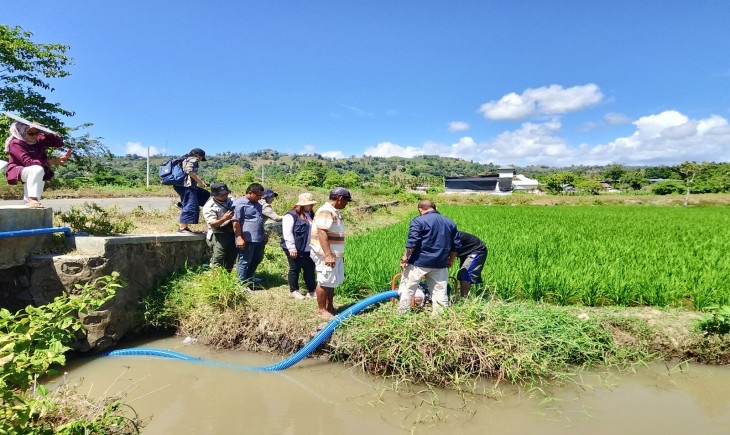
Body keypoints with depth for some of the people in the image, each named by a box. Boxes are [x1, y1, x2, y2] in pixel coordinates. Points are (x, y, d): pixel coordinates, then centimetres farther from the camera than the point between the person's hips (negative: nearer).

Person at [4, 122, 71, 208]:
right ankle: (32, 200, -41)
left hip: (32, 173, 9)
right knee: (37, 169, -33)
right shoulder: (16, 143, -21)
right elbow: (28, 162, -32)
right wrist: (51, 162, -37)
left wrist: (46, 133, -21)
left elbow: (60, 143, -6)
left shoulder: (38, 139, -4)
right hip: (16, 171, -9)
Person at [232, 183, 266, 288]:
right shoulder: (239, 204, -13)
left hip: (259, 238, 9)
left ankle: (249, 278, 37)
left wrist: (263, 234, 22)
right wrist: (239, 238, -19)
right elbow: (236, 223, -16)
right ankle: (242, 283, 16)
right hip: (247, 239, -9)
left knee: (257, 259, 20)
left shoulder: (257, 204, 14)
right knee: (245, 261, 3)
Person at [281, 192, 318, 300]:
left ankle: (311, 291, 19)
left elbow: (314, 230, 21)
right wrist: (292, 248, -20)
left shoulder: (310, 215, 13)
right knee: (295, 269, 6)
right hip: (296, 250, -8)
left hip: (308, 250, 8)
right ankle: (294, 291, 20)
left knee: (310, 269, 10)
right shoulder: (291, 216, -12)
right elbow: (287, 233, -18)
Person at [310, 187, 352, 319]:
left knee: (332, 282, 16)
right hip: (326, 255, -10)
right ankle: (321, 309, 10)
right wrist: (328, 255, -31)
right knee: (324, 282, -1)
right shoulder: (326, 211, -18)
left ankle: (330, 307, 27)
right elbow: (322, 233, -26)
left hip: (335, 254, 10)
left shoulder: (334, 211, 15)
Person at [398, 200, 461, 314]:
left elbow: (411, 243, -16)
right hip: (440, 264, 5)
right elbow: (456, 245, 14)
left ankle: (402, 313, 15)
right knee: (440, 291, 12)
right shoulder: (450, 222, 11)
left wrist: (405, 258, -6)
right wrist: (451, 261, 24)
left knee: (407, 288, 9)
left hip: (419, 262, -4)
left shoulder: (418, 221, -8)